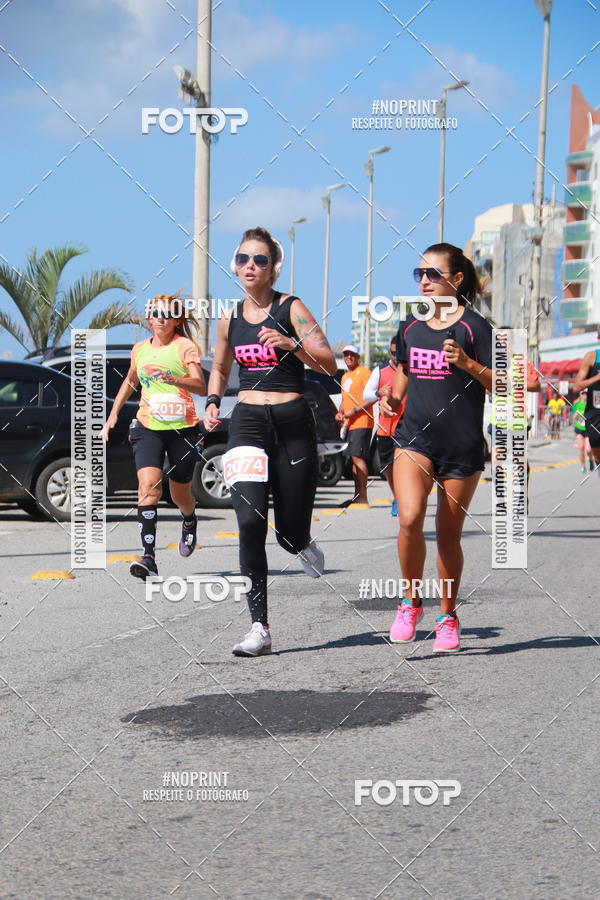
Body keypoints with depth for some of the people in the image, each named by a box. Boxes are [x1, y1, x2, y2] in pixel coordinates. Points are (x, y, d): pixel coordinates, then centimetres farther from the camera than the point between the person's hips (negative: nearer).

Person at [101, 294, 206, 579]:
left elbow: (201, 386, -16)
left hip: (182, 428, -2)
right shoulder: (140, 349, 10)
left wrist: (175, 380, -35)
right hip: (148, 427, 2)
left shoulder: (185, 347, -4)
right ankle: (149, 558, -26)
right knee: (148, 485, -20)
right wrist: (113, 414, 23)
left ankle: (189, 522, 48)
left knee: (180, 495, 10)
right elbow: (130, 381, 29)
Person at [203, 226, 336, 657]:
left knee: (291, 534, 3)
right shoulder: (230, 318, 9)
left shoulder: (290, 308, -3)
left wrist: (292, 344, -26)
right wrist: (212, 403, 9)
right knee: (250, 522, -16)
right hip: (247, 423, 2)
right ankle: (260, 628, -14)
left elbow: (330, 364, -11)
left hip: (292, 422, -2)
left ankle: (303, 544, 44)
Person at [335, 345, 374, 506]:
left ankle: (363, 497, -16)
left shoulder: (364, 372, -6)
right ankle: (357, 495, 12)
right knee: (353, 458, 9)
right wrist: (340, 413, 12)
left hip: (361, 423, -9)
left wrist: (355, 410, -17)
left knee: (357, 456, -15)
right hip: (349, 424, 9)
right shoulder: (345, 377, 21)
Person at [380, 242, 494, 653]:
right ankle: (411, 601, -1)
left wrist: (467, 364, -21)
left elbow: (500, 385, -5)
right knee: (409, 518, -20)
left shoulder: (473, 326, -4)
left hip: (462, 444, -2)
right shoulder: (411, 327, 9)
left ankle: (447, 618, 23)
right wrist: (392, 398, 7)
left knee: (449, 535, 6)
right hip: (415, 438, 3)